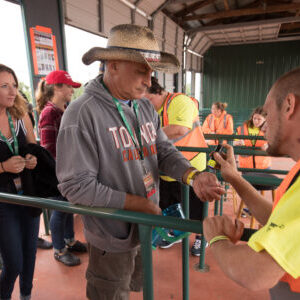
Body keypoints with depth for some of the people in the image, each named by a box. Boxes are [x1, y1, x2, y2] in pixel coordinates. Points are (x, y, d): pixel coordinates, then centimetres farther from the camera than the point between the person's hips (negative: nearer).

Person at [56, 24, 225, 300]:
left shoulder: (146, 107, 0)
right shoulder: (83, 112, -22)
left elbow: (165, 152, 0)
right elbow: (76, 186, -24)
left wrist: (194, 176, -21)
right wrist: (142, 203, -21)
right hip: (112, 237, -6)